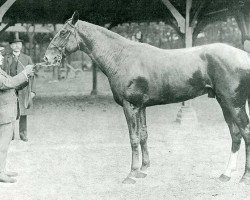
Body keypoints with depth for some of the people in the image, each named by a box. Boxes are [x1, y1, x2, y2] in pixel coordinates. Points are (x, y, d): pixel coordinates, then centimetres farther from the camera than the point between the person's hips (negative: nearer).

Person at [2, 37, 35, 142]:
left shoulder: (27, 58, 10)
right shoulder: (5, 58, 7)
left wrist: (32, 90, 3)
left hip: (23, 90, 1)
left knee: (23, 113, 4)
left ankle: (23, 133, 14)